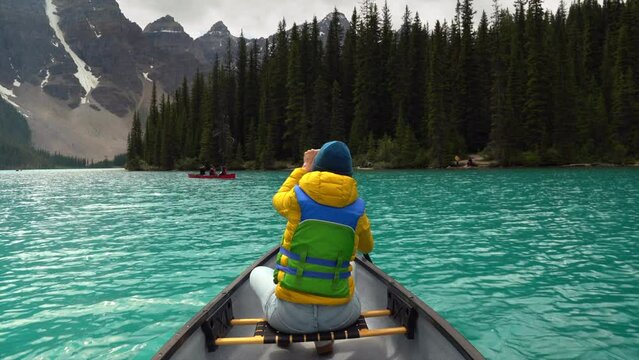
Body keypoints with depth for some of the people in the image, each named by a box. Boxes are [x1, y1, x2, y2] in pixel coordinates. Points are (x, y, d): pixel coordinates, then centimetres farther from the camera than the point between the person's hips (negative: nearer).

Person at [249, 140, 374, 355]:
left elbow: (278, 199, 16)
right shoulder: (357, 209, -4)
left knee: (259, 273, 30)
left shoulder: (298, 198, -10)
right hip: (340, 316, 1)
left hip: (291, 315, 0)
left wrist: (304, 168, 21)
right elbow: (367, 247, 16)